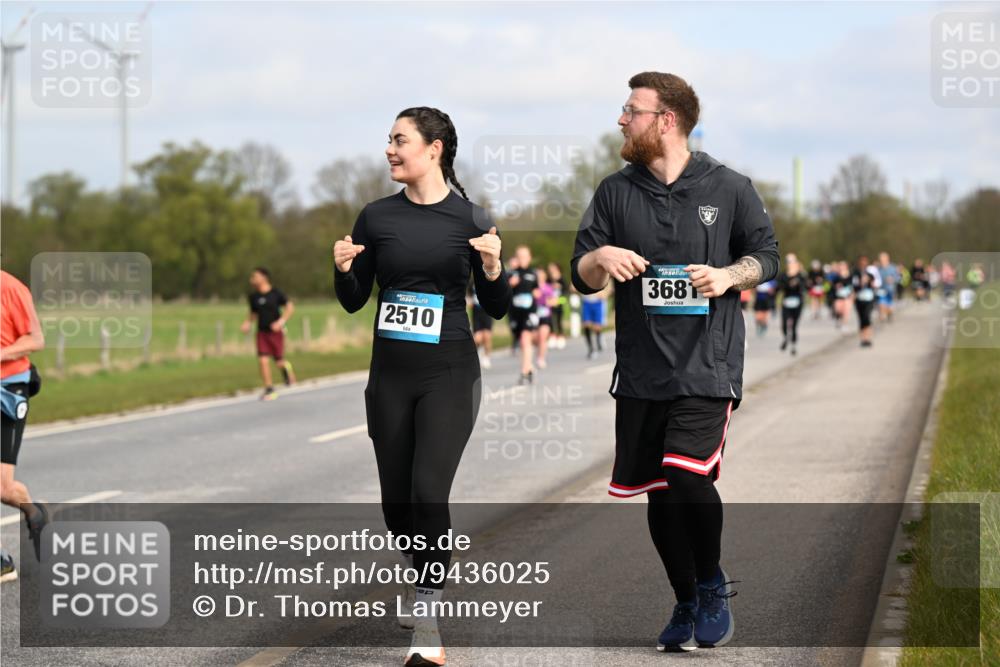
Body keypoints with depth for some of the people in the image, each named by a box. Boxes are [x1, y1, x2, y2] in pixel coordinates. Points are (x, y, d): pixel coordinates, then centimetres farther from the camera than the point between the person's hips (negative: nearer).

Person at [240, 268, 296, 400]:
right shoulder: (253, 297, 5)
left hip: (276, 331, -3)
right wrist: (247, 323, 0)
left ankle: (285, 367, 37)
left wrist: (281, 321, -15)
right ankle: (269, 390, -2)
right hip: (262, 332, 3)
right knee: (262, 360, -10)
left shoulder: (276, 293, -7)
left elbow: (290, 307, -3)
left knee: (279, 362, -1)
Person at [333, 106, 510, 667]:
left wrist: (494, 268, -18)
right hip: (390, 374, 4)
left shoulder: (471, 220, -4)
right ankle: (426, 573, 40)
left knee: (429, 492, -15)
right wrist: (344, 269, -11)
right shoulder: (377, 217, 3)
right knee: (397, 502, 9)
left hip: (449, 373, -3)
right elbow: (354, 302, 8)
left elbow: (496, 309, 1)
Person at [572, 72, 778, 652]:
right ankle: (688, 604, 26)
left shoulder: (729, 188, 0)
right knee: (659, 495, 7)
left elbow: (767, 255, 10)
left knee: (689, 477, -20)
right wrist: (599, 259, -15)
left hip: (708, 365, -4)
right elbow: (581, 277, 8)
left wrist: (729, 276, -10)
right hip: (641, 370, 4)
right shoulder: (616, 192, 8)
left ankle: (713, 586, 5)